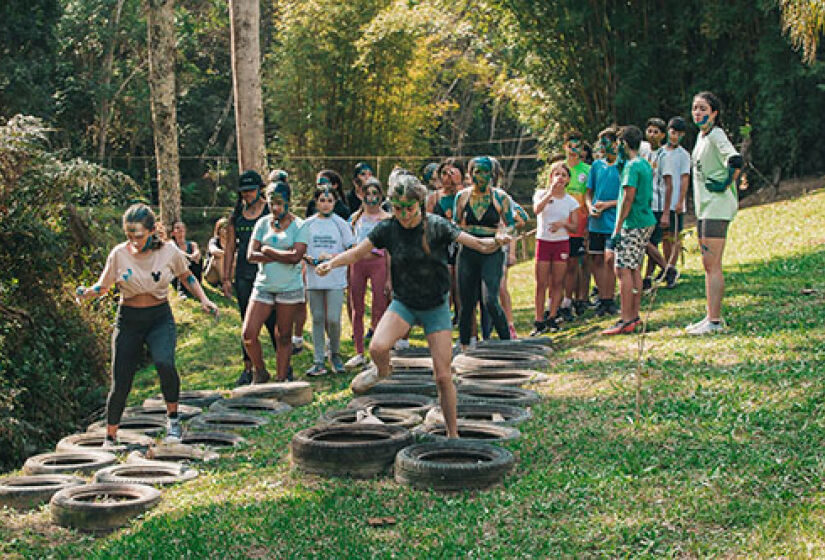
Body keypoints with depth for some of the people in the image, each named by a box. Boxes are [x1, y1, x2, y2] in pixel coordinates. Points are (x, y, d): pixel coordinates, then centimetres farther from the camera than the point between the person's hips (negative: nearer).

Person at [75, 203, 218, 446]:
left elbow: (186, 276, 12)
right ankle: (110, 439, 19)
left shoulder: (169, 251, -6)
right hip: (128, 319, 1)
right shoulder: (119, 254, -7)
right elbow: (103, 285, 1)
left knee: (164, 363, -30)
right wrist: (87, 292, -20)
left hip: (160, 318, -1)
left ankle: (173, 417, -5)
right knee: (120, 383, -1)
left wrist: (203, 299, 1)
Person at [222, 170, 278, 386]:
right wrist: (226, 278, 9)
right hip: (243, 275, 4)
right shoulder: (236, 214, 9)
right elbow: (230, 248, 13)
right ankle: (248, 369, 15)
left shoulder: (271, 211, -1)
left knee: (273, 321, -5)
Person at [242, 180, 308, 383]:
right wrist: (282, 256, -10)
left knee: (284, 337, 4)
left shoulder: (299, 225, -3)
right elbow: (251, 255, -1)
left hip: (289, 288, -3)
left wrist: (267, 250, -7)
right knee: (248, 335, -5)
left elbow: (296, 256, -16)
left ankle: (282, 379, 14)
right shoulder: (262, 223, 7)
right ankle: (260, 372, 16)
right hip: (263, 286, 3)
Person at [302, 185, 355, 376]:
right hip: (314, 279, 2)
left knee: (333, 319, -8)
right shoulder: (307, 225, 8)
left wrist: (332, 256, -13)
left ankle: (335, 355, 16)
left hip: (335, 279, -2)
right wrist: (308, 258, -8)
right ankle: (319, 362, 9)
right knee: (317, 319, 5)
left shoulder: (340, 224, 1)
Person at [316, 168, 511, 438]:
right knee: (378, 347, -28)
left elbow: (480, 244, -16)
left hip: (436, 307, -1)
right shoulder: (388, 229, -7)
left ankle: (453, 434, 14)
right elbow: (357, 253, 0)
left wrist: (496, 241, -37)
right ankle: (381, 371, 9)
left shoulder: (436, 226, -13)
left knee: (443, 375, -3)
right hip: (403, 303, 1)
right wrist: (331, 263, -18)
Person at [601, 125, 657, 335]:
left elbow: (628, 198, -17)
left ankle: (626, 320, -14)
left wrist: (617, 229, -16)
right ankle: (634, 316, 15)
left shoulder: (632, 166, -12)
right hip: (646, 221, 10)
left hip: (633, 224, -10)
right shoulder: (645, 164, 16)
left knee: (623, 269, -10)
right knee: (635, 269, 13)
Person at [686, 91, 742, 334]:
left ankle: (715, 321, -9)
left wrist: (727, 184, -18)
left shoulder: (716, 135, -13)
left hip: (717, 207, -10)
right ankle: (711, 317, 20)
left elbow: (735, 160, -30)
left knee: (713, 265, -10)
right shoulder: (702, 135, 16)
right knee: (708, 265, 13)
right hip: (704, 207, 10)